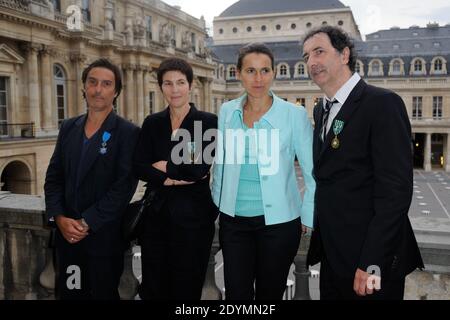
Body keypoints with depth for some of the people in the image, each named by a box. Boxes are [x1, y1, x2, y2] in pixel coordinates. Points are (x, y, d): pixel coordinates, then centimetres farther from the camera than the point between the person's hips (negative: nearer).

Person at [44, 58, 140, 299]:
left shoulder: (128, 133, -9)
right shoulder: (68, 128, 8)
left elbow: (124, 187, -15)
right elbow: (53, 177, 7)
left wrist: (87, 223, -16)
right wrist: (59, 218, -7)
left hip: (104, 237, -4)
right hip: (67, 234, 5)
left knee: (104, 293, 10)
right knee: (68, 293, 16)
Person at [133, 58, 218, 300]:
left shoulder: (208, 122, -5)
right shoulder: (152, 123, 6)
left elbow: (199, 168, -16)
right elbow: (139, 168, -2)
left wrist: (164, 167, -5)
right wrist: (169, 179, -15)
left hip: (193, 214, -3)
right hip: (156, 212, 4)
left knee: (186, 287, 10)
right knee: (152, 287, 12)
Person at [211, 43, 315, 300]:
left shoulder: (295, 114, -7)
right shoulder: (227, 112, 3)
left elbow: (313, 172, -3)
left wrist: (308, 218, -4)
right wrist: (218, 204, 11)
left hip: (278, 221, -2)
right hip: (233, 220, 3)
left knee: (269, 294, 12)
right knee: (236, 293, 7)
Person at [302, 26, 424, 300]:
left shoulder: (383, 103, -14)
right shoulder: (321, 110, 11)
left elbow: (395, 189, -20)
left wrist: (372, 264, -21)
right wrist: (319, 237, 10)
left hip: (371, 258, -7)